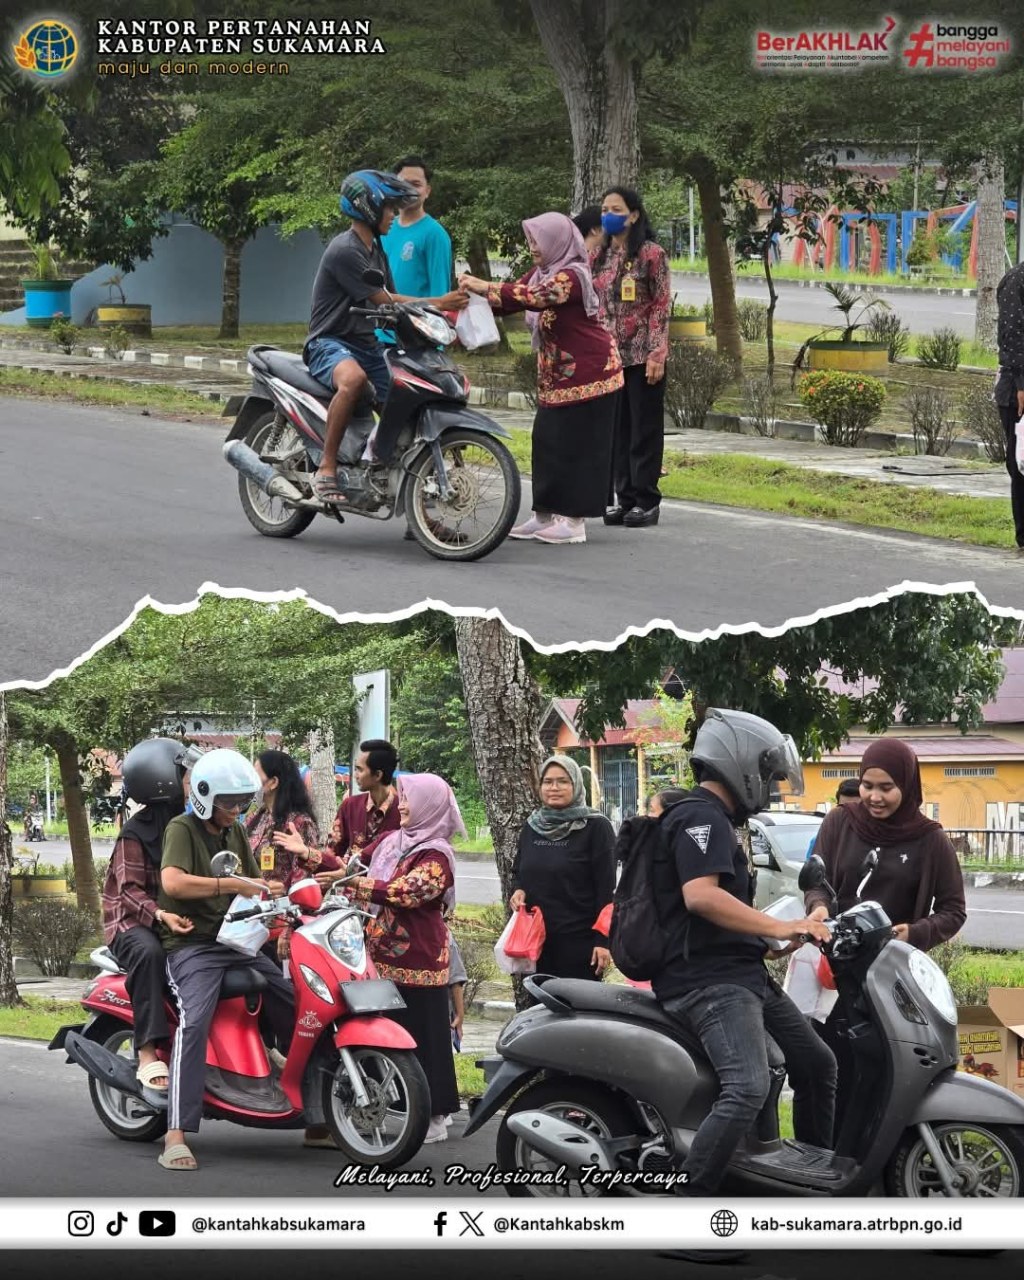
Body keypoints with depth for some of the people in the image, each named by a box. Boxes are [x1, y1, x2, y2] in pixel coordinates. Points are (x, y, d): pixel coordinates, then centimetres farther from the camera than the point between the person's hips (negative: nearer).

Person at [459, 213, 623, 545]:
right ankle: (545, 515, 12)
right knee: (547, 440, 8)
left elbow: (537, 298, -33)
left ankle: (574, 521, -4)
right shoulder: (541, 273, 11)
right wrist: (477, 295, -7)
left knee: (577, 443, -7)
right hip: (555, 375, 9)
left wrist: (486, 288, -34)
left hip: (587, 372, -9)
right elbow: (514, 297, 10)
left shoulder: (572, 276, -17)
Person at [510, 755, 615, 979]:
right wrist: (518, 891, 3)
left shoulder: (595, 827, -5)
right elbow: (518, 871, 27)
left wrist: (603, 940, -13)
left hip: (579, 942, -6)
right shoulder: (531, 827, 13)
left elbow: (606, 888, -7)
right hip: (538, 940, 6)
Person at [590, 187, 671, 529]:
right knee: (616, 429, 8)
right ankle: (624, 497, 14)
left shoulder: (651, 254, -6)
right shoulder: (599, 257, 11)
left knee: (645, 428, 0)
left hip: (642, 355, -6)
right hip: (608, 355, 6)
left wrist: (657, 355, -14)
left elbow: (661, 307, -8)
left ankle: (646, 500, 4)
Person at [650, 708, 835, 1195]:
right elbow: (700, 895, -27)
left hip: (744, 975, 11)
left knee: (816, 1064, 19)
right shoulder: (700, 817, -11)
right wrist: (779, 927, -28)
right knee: (747, 1089, -29)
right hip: (709, 982, -11)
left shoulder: (714, 820, 23)